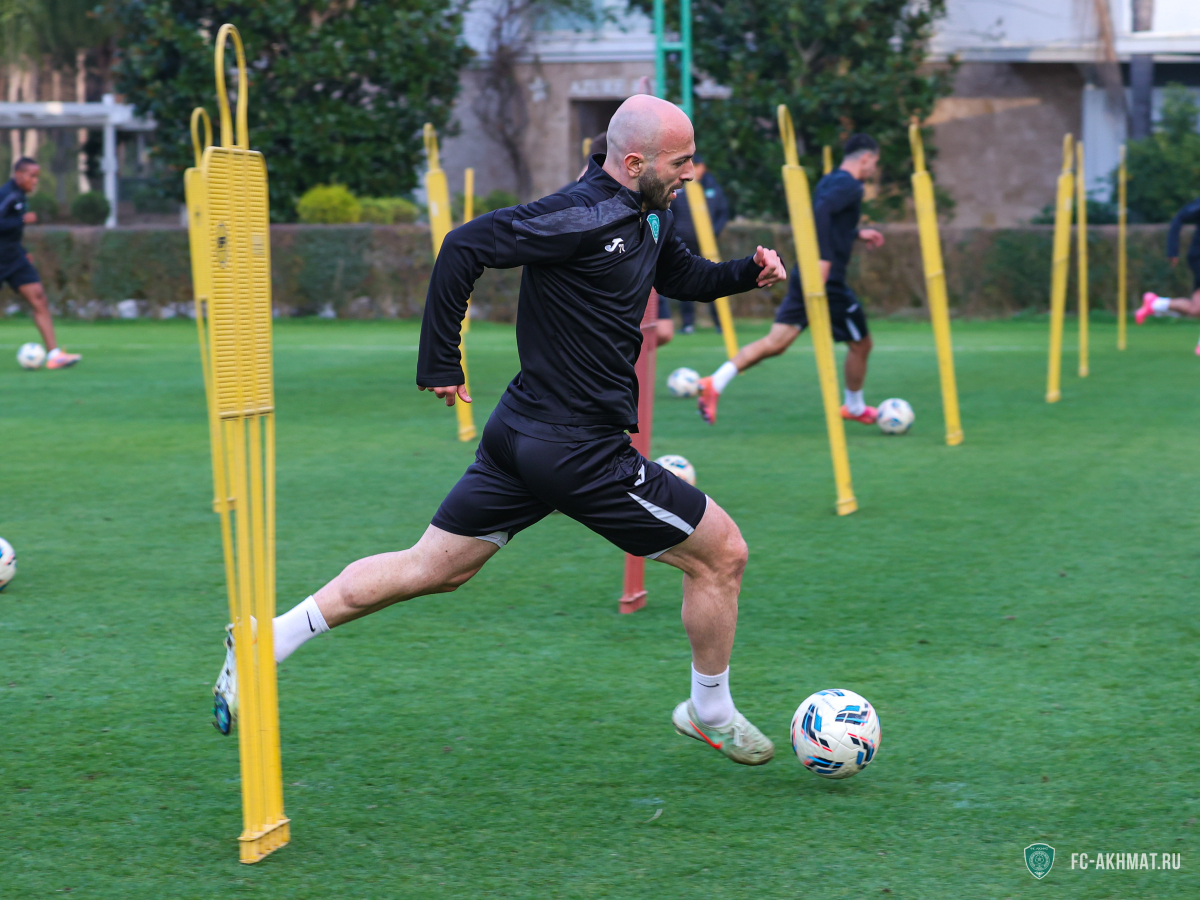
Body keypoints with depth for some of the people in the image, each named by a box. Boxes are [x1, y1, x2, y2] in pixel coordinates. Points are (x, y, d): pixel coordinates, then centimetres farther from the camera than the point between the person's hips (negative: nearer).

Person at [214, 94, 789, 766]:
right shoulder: (581, 217, -20)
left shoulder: (649, 216, 10)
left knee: (431, 570, 14)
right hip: (579, 451, -10)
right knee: (722, 554, 4)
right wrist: (440, 364, -20)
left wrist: (748, 273, 9)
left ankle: (268, 641, 14)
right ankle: (710, 713, 23)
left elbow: (683, 276, 29)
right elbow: (466, 246, -24)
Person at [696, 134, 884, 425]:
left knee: (775, 341, 1)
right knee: (860, 344, 12)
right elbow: (821, 211, -28)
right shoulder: (850, 186, -10)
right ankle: (855, 408, 29)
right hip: (829, 281, -8)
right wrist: (824, 259, -32)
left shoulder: (828, 182, 18)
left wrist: (857, 234, 36)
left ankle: (715, 383, -15)